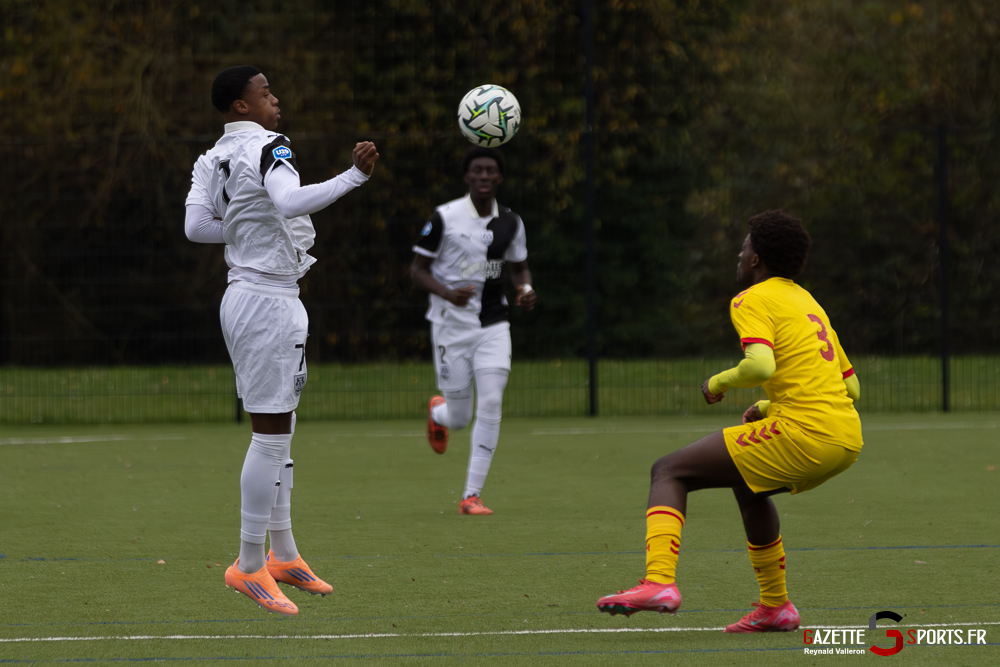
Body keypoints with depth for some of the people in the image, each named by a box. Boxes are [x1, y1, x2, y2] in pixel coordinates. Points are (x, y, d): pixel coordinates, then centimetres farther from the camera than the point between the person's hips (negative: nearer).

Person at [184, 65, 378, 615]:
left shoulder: (212, 161, 11)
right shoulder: (268, 148, -13)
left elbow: (196, 225, 0)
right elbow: (290, 202, -32)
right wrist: (355, 177, -38)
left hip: (243, 297, 10)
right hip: (270, 301, -10)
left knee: (278, 431, 18)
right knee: (272, 435, -6)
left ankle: (282, 554, 25)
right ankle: (249, 566, -3)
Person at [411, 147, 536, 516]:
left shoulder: (510, 222, 4)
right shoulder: (444, 218, -8)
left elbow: (519, 266, 19)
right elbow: (418, 270, -6)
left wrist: (526, 289, -4)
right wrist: (448, 293, -24)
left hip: (493, 325, 3)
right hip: (451, 325, -3)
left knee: (491, 404, -14)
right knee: (459, 417, 2)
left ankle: (472, 495, -7)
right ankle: (437, 412, 43)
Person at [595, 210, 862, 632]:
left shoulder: (752, 301, -1)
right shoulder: (807, 302, 25)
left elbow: (760, 365, -21)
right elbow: (852, 387, 26)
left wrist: (718, 383, -1)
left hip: (803, 433, -8)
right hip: (848, 438, 8)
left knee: (669, 472, -2)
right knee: (747, 485, 35)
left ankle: (659, 582, -21)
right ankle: (775, 606, 35)